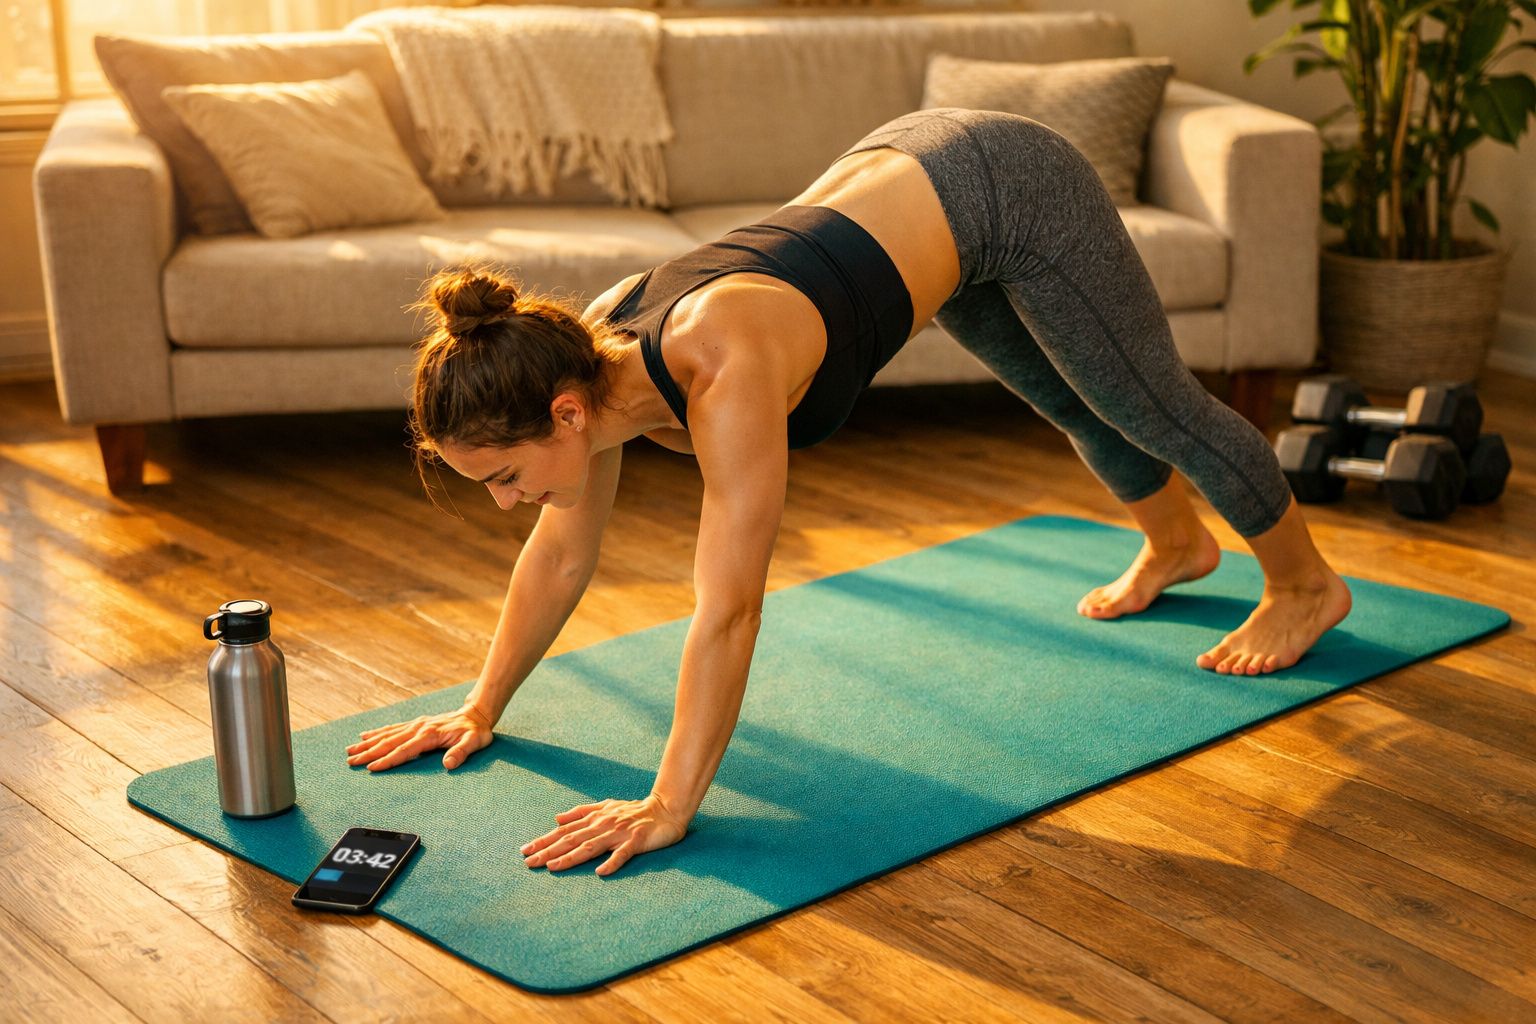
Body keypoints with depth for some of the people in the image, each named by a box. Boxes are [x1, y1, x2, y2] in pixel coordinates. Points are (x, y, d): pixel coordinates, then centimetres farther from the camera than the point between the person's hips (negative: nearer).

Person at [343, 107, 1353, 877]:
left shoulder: (721, 368, -41)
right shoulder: (588, 355, -17)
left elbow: (728, 609, -41)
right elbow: (561, 555, -4)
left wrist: (669, 807, -37)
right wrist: (481, 709, 0)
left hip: (1006, 190, -7)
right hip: (905, 164, 7)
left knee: (1157, 408, 15)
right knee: (1071, 404, 31)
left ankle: (1307, 585, 41)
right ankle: (1177, 546, 60)